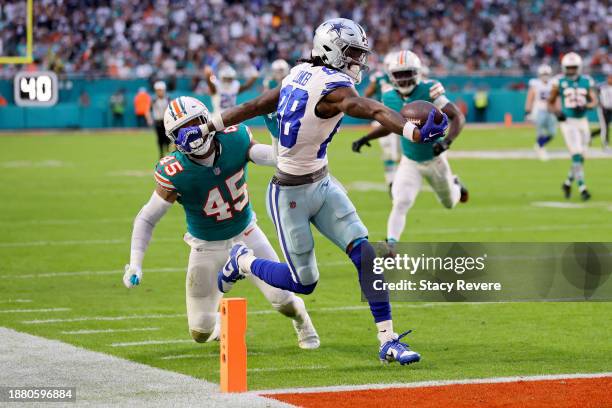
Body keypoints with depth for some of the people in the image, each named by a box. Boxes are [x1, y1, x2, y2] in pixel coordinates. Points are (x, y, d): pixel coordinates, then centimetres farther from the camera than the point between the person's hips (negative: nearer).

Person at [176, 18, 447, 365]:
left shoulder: (301, 75, 4)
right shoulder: (331, 87, -23)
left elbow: (254, 106, 11)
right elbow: (375, 111, -40)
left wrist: (206, 129, 19)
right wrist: (416, 132, -55)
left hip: (322, 186, 9)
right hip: (291, 195, -9)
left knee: (364, 251, -6)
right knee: (304, 282, 4)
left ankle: (388, 340, -8)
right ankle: (244, 261, 31)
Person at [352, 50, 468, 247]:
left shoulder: (428, 91, -24)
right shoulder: (390, 98, -9)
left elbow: (458, 117, -27)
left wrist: (447, 141, -43)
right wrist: (365, 139, -4)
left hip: (434, 159, -1)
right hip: (410, 162, 1)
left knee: (449, 203, 23)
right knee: (401, 203, -21)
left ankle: (455, 186, 57)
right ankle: (391, 243, -19)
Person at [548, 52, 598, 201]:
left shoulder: (586, 81, 4)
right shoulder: (559, 82, -4)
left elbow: (594, 102, 0)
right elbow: (550, 103, 5)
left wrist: (584, 106, -20)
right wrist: (557, 112, -15)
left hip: (583, 122, 4)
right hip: (568, 122, -4)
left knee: (580, 158, 9)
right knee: (577, 156, -15)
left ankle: (568, 183, 30)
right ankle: (582, 188, -14)